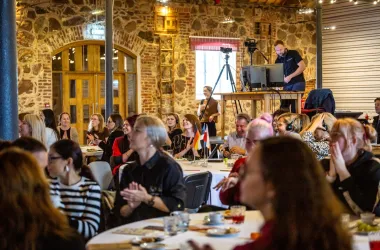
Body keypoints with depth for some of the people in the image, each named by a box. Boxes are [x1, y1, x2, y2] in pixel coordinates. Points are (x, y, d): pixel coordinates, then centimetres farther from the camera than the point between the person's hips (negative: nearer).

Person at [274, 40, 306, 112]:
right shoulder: (278, 60, 10)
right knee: (283, 106, -2)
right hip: (287, 85, 5)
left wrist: (290, 77, -17)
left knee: (294, 106, -14)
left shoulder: (293, 53, -3)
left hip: (298, 83, -5)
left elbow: (303, 66, -11)